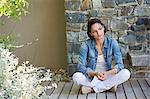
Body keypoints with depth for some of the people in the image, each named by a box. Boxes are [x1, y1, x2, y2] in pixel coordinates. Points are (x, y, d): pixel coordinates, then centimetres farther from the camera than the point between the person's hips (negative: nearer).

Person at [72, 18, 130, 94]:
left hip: (108, 76, 2)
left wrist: (107, 73, -31)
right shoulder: (86, 45, -12)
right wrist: (95, 73, -31)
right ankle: (109, 86, -21)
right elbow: (81, 67, -15)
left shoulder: (112, 42, -9)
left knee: (126, 73, -26)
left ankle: (91, 88, -22)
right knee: (76, 76, -31)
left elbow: (119, 65, -13)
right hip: (91, 77, -1)